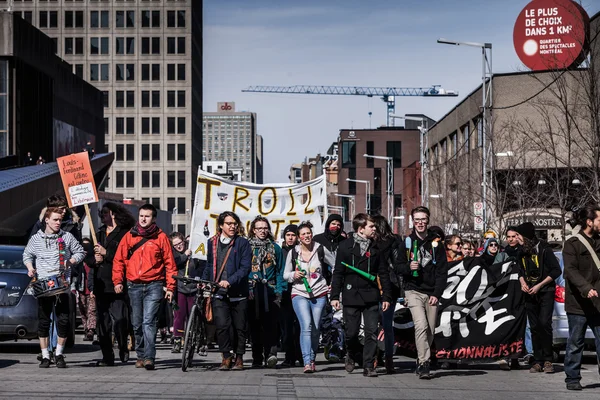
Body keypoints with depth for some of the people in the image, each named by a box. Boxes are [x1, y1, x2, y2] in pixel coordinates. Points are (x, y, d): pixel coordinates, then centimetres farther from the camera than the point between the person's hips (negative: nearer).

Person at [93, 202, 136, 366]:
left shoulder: (125, 234, -3)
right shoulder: (99, 234, 20)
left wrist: (106, 253, -13)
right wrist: (94, 260, 3)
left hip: (117, 286, -7)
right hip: (101, 285, 7)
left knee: (120, 320, -12)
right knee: (103, 323, 5)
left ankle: (123, 348, 11)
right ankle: (107, 357, 10)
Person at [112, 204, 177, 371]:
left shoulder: (161, 237, 2)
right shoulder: (129, 236, 9)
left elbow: (169, 263, 3)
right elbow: (119, 260, 11)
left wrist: (170, 287, -3)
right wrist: (117, 280, 0)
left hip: (153, 286, -3)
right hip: (134, 286, 3)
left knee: (149, 322, -14)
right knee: (137, 324, 9)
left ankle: (149, 357, -17)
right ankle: (141, 355, 21)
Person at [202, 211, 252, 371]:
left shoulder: (243, 243, 0)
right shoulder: (213, 243, 11)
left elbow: (245, 267, -8)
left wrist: (230, 281, -20)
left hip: (238, 293, -1)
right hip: (219, 293, 1)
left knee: (239, 327, 5)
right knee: (222, 325, -14)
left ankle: (239, 358, 18)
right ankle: (226, 356, -1)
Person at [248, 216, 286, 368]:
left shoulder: (275, 248, 13)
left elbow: (280, 271, 12)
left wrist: (279, 291, 2)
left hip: (270, 292, 0)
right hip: (252, 292, 0)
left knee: (270, 324, -14)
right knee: (254, 325, 1)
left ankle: (270, 354, -24)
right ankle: (257, 358, 6)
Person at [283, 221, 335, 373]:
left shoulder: (320, 250, 1)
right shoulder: (293, 252, 3)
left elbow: (336, 266, 13)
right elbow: (285, 274, 11)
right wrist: (293, 275, -10)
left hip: (319, 294, 1)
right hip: (300, 294, -1)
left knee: (315, 329, 2)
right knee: (306, 326, -17)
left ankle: (312, 360, 18)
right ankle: (307, 362, -23)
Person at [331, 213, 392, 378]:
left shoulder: (376, 247, 9)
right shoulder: (346, 246, 1)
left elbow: (383, 273, 10)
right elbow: (338, 272, 1)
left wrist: (386, 297, 6)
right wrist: (335, 296, -4)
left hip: (371, 296, 2)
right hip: (351, 296, -2)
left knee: (372, 333, -5)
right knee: (351, 333, 3)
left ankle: (368, 365, 2)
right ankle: (352, 355, 31)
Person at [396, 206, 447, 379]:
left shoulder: (435, 243, 7)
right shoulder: (406, 242, 5)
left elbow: (442, 271, 5)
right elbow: (398, 266, 7)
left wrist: (437, 294, -5)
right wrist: (408, 267, -16)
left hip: (432, 293, 2)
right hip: (414, 291, -2)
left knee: (430, 331, 4)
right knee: (421, 326, -19)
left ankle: (422, 362, 18)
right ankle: (424, 363, -20)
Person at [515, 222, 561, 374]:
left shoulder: (543, 249, -10)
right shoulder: (523, 252, 9)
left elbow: (556, 270, -11)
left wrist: (539, 285, -15)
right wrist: (522, 282, -1)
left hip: (545, 292, -6)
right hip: (530, 293, 6)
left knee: (544, 323, -16)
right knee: (534, 327, 4)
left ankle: (548, 360, -9)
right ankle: (537, 361, 6)